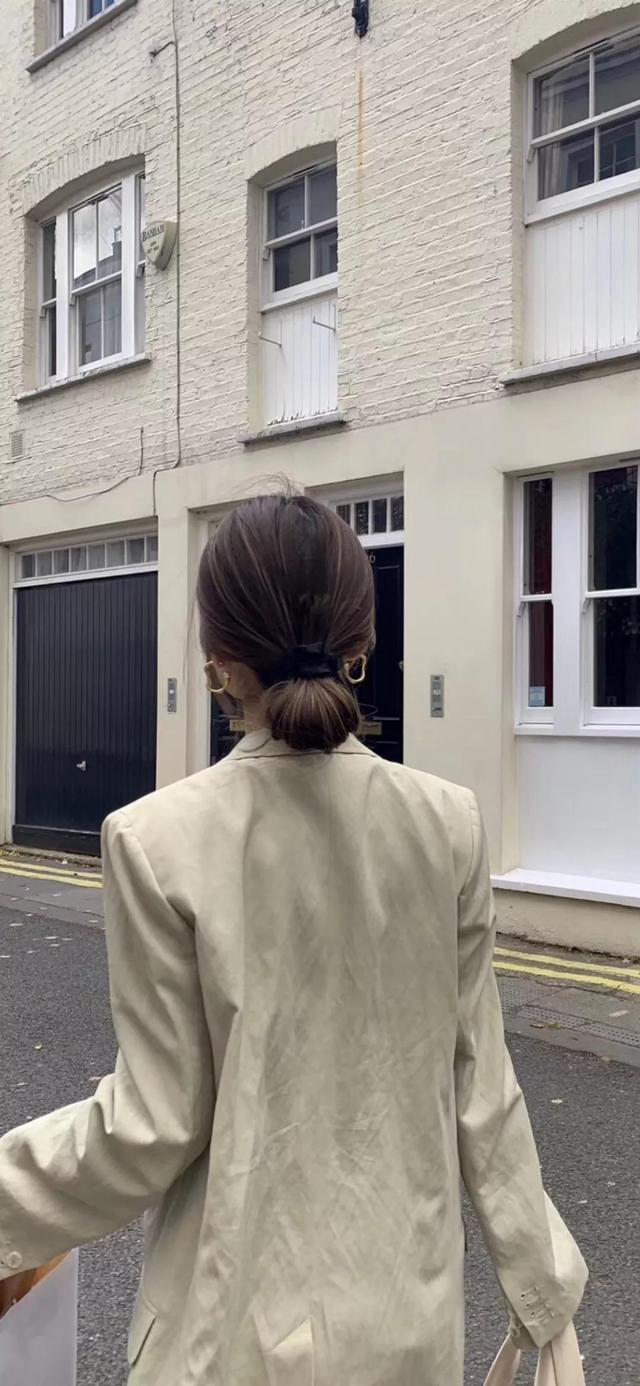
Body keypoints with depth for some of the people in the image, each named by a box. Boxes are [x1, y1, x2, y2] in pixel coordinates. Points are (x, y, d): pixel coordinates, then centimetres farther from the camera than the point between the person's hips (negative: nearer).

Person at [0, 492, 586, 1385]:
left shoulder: (160, 841, -20)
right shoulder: (449, 824, -11)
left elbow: (156, 1125, -14)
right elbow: (477, 1081, -4)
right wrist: (540, 1274, 10)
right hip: (408, 1307, 3)